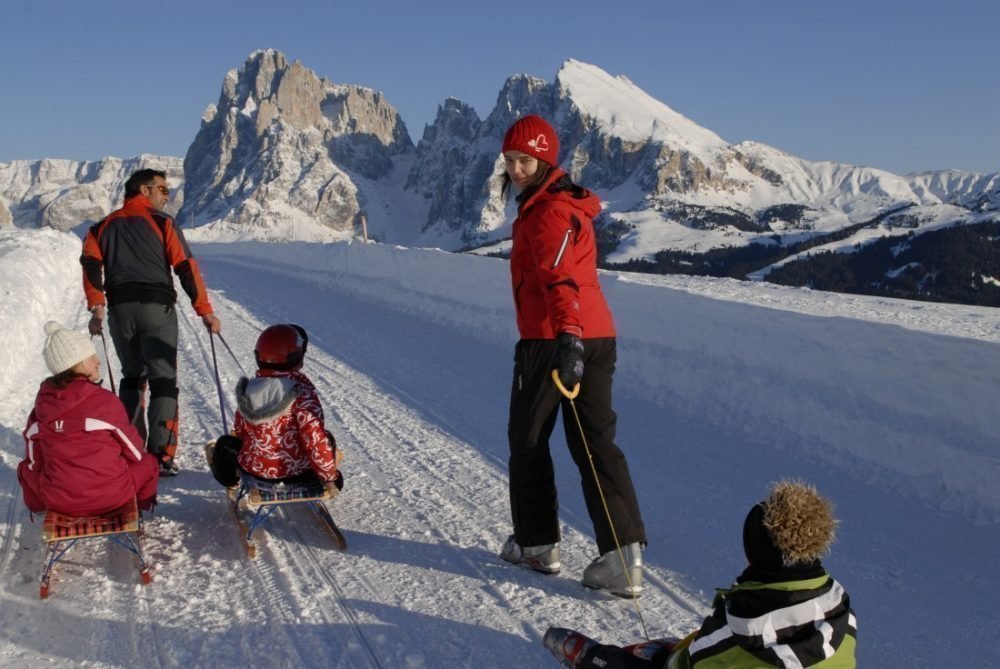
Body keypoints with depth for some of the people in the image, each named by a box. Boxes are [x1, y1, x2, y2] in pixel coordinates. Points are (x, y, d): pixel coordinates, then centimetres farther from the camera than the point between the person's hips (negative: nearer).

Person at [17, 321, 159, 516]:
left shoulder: (42, 404, -3)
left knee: (25, 469, 32)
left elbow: (34, 463, 7)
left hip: (56, 500, 3)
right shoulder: (105, 401, -13)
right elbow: (134, 451, -1)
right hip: (110, 496, -3)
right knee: (148, 463, 23)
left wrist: (38, 505, 28)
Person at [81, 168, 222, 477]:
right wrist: (205, 312, -6)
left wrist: (96, 307, -5)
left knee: (132, 378, 18)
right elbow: (186, 268, -6)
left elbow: (91, 263, -1)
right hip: (157, 307, -4)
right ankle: (161, 456, -7)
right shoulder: (162, 223, 2)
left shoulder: (105, 226, 15)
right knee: (163, 381, -1)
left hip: (119, 310, 4)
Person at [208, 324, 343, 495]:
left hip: (254, 467, 4)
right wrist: (329, 476, -10)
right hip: (297, 471, -4)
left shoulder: (249, 389, -5)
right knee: (326, 439, 24)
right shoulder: (303, 392, -22)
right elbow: (315, 438, -22)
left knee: (225, 445, 32)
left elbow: (240, 432, 8)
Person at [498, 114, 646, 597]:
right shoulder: (568, 204, 19)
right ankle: (624, 557, -3)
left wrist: (568, 336, -43)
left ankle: (536, 543, 20)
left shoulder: (548, 211, -13)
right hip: (598, 336, 9)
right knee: (596, 443, 4)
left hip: (553, 339, -9)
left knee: (528, 441, 9)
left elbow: (560, 277, -30)